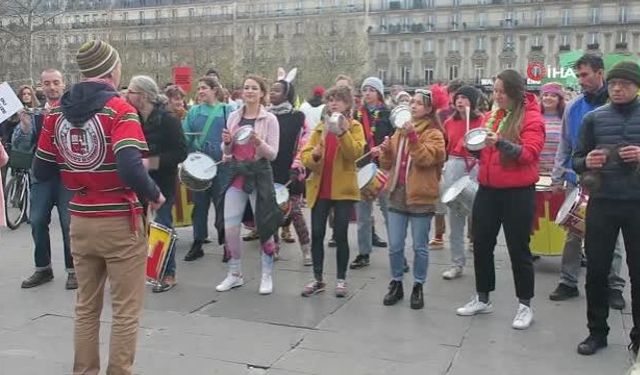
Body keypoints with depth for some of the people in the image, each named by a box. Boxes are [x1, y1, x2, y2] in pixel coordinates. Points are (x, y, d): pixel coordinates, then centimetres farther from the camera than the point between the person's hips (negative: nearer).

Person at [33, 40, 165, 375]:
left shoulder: (57, 113, 3)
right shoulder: (119, 110, -14)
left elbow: (41, 172, 7)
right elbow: (130, 169, -27)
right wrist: (154, 195, -10)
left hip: (80, 221, 6)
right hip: (120, 222, -6)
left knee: (86, 307, 20)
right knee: (125, 311, 7)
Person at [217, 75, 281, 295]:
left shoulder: (269, 119, -4)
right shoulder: (234, 117, 8)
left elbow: (273, 154, -6)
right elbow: (227, 152, 13)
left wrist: (258, 142, -24)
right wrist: (227, 142, -9)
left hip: (259, 175, -4)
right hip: (236, 174, 4)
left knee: (264, 227, 3)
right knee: (230, 228, 3)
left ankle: (267, 276, 18)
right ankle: (235, 274, 20)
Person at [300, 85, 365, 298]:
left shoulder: (354, 127, 2)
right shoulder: (320, 127, 12)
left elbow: (355, 153, -15)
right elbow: (304, 156, 3)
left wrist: (343, 131, -25)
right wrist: (314, 155, -18)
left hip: (343, 189, -3)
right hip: (319, 189, 3)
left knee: (340, 235, 0)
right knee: (317, 234, 5)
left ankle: (341, 280, 13)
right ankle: (318, 279, 16)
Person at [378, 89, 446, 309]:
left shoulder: (434, 134, -3)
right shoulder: (400, 131, 14)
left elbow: (425, 159, -19)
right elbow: (387, 164, 13)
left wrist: (413, 136, -25)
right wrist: (386, 150, -6)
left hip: (420, 198, -5)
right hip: (397, 194, 5)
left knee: (419, 247, 5)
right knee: (395, 246, 7)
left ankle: (418, 287, 18)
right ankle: (396, 284, 22)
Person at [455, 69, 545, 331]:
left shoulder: (531, 118, -8)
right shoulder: (492, 116, 11)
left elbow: (530, 153, -19)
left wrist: (501, 143, -32)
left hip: (518, 192, -6)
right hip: (488, 189, 6)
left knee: (518, 249, 3)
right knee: (481, 244, 11)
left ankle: (525, 306, 17)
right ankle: (482, 299, 26)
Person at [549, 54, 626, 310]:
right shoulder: (574, 107, 4)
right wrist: (557, 177, 6)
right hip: (577, 180, 3)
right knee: (573, 233, 10)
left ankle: (614, 286, 19)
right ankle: (568, 282, 20)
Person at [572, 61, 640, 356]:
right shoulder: (593, 118, 4)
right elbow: (577, 161, 7)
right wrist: (587, 162, -15)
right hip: (601, 203, 1)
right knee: (596, 270, 7)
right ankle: (597, 331, 22)